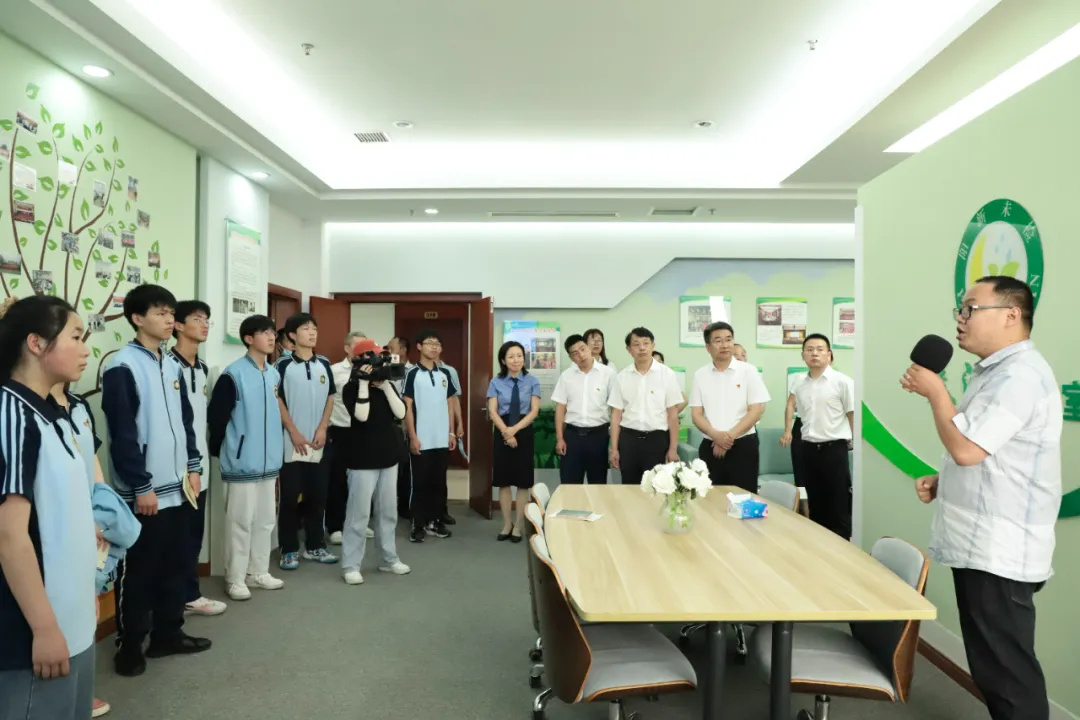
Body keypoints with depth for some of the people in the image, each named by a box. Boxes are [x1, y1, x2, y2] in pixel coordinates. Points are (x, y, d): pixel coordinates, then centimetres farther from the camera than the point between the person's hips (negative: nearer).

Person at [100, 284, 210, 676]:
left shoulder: (173, 366, 11)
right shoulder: (122, 367, -13)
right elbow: (122, 434, -16)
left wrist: (193, 467, 10)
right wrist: (141, 486, -16)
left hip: (177, 486, 8)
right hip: (143, 490, -7)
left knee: (176, 564, 15)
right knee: (138, 571, 4)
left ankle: (167, 634, 28)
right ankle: (129, 645, 19)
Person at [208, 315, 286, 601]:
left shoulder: (274, 374, 7)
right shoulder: (233, 374, -13)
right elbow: (216, 416, -11)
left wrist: (277, 449, 15)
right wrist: (219, 451, -2)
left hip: (269, 461, 7)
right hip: (242, 461, -7)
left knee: (265, 520, 14)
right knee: (241, 521, 2)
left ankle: (258, 572, 27)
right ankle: (235, 578, 15)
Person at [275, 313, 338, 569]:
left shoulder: (324, 364, 7)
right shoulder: (284, 365, -4)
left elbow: (330, 399, 9)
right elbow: (278, 401, -5)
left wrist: (322, 429, -2)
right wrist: (294, 433, -10)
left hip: (318, 441, 4)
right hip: (292, 441, -3)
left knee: (317, 495, 8)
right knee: (290, 496, 1)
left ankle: (315, 546, 20)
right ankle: (289, 550, 12)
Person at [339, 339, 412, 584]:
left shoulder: (387, 385, 9)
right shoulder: (351, 387, -5)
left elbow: (400, 413, -4)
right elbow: (361, 416, -21)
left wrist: (385, 385, -9)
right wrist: (364, 383, -19)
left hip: (388, 455, 6)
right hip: (363, 458, -6)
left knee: (388, 511, 13)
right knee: (359, 512, -4)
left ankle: (389, 559, 24)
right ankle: (350, 565, 5)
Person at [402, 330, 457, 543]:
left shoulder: (445, 374, 8)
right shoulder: (413, 374, -5)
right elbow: (407, 408, -6)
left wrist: (452, 432, 8)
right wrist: (413, 437, -11)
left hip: (442, 439, 4)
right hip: (421, 440, -4)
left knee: (439, 482, 11)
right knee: (420, 483, 3)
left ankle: (435, 521, 22)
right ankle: (418, 525, 11)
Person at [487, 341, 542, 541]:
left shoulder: (532, 381, -2)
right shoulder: (496, 382, 1)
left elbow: (534, 411, -6)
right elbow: (493, 412, -4)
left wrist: (515, 429, -17)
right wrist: (506, 432, -17)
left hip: (524, 431, -1)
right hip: (502, 432, 1)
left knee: (523, 481, 6)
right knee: (503, 480, 8)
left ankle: (518, 526, 19)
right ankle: (507, 524, 23)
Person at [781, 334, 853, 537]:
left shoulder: (842, 382, -8)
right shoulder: (799, 384, 7)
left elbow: (853, 415, -6)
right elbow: (791, 405, 23)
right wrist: (787, 431, 17)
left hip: (834, 448, -5)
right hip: (809, 449, 5)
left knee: (838, 505, 2)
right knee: (815, 503, 15)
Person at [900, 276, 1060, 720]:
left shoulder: (1020, 375, -18)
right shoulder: (995, 372, 15)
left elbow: (966, 448, -25)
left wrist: (934, 391, -13)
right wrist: (941, 482, 8)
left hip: (999, 554, -10)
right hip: (979, 547, 10)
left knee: (1007, 671, 0)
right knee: (992, 667, 19)